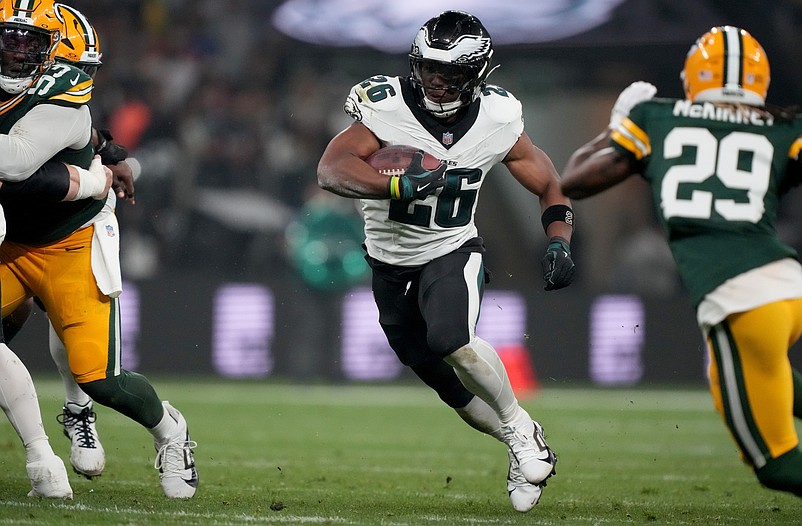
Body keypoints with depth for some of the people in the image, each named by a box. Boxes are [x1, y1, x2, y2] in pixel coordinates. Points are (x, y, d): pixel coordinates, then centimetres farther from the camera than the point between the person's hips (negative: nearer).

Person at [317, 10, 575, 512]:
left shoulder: (497, 119, -13)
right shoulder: (387, 107, -20)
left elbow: (550, 187, 2)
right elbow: (331, 170, -33)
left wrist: (560, 243, -15)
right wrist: (398, 185, -48)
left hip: (453, 253, -1)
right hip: (391, 263, 1)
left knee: (450, 340, -31)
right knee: (456, 389, 8)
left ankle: (519, 427, -10)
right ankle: (526, 450, 31)